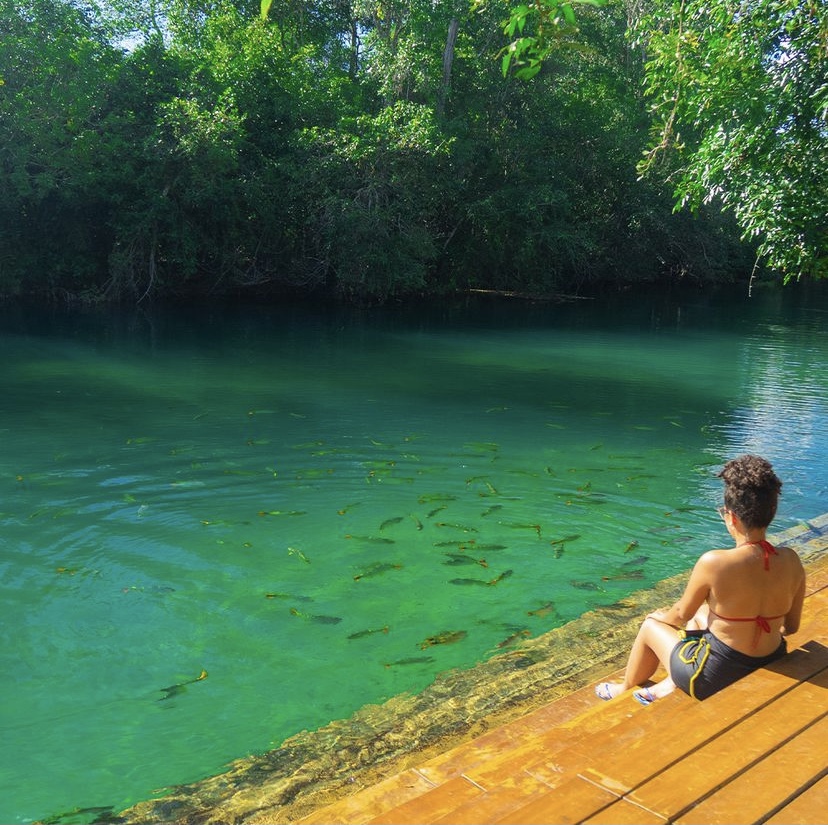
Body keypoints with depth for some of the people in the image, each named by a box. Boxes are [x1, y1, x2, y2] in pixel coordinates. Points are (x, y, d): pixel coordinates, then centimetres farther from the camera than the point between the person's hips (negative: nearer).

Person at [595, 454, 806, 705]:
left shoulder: (714, 562, -26)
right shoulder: (791, 561, -12)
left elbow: (682, 613, -8)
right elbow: (791, 626, 3)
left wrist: (662, 617, 14)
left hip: (718, 678, -5)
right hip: (769, 669, 5)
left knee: (650, 626, 23)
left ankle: (625, 689, 47)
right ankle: (670, 685, 31)